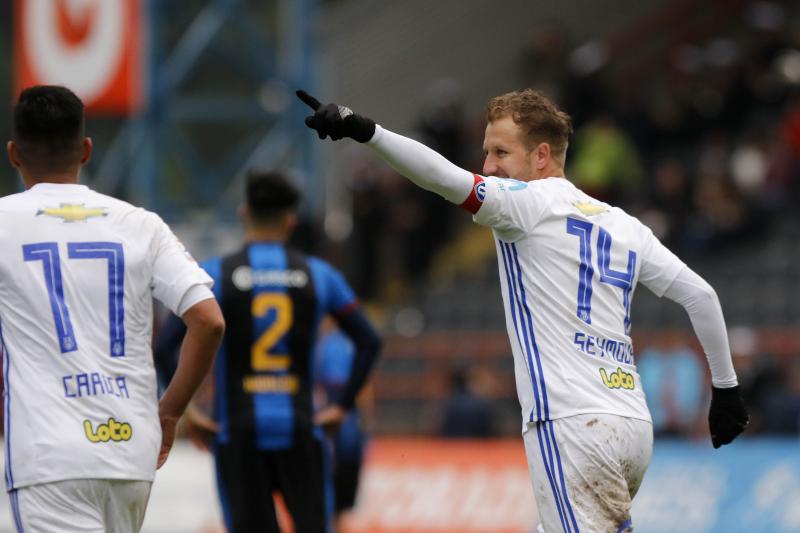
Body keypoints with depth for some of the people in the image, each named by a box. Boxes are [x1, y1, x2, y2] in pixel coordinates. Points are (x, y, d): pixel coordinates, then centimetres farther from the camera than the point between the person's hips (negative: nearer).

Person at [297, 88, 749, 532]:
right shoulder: (623, 225, 18)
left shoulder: (530, 202, -2)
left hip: (573, 426, -8)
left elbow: (447, 179, -18)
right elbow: (700, 295, 18)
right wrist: (726, 385, 26)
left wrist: (364, 130, -23)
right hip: (634, 428, 8)